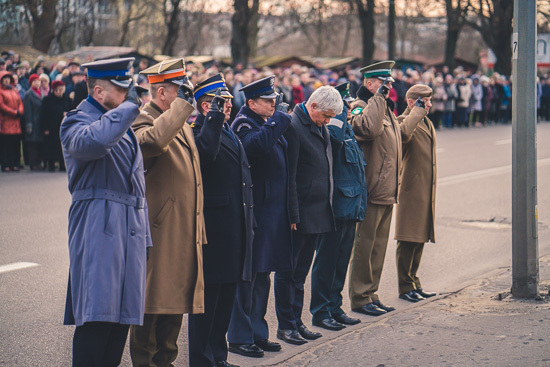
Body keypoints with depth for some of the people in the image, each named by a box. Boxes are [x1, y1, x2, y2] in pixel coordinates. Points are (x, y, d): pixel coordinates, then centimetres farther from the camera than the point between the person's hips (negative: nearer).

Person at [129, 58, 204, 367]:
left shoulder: (182, 124, 19)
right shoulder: (145, 122, -11)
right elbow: (154, 140, -38)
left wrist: (198, 228, 24)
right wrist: (182, 104, -28)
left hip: (185, 234, 9)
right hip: (159, 232, -9)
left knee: (176, 301, 14)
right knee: (153, 302, -2)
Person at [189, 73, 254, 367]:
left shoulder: (231, 134, 20)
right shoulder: (200, 131, -8)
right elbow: (205, 152, -33)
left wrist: (249, 223, 21)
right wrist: (215, 117, -28)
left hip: (235, 230, 9)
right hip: (214, 229, -9)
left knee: (227, 296, 14)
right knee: (208, 296, -2)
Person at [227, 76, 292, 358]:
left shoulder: (269, 125, 17)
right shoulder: (243, 124, -10)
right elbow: (258, 143, -32)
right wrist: (278, 117, -22)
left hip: (273, 212, 9)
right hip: (255, 211, -9)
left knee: (262, 275, 15)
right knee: (248, 275, -4)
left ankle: (257, 333, 24)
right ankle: (239, 337, 3)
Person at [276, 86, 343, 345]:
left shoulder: (322, 129, 12)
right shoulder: (293, 127, -14)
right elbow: (289, 177, -17)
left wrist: (328, 207, 14)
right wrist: (293, 215, -18)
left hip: (318, 214, 8)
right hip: (299, 214, -8)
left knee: (301, 271, 14)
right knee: (288, 271, 3)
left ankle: (296, 321, 21)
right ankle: (285, 326, 10)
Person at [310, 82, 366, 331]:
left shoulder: (347, 130, 18)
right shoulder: (330, 129, -12)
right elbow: (334, 135, -38)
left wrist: (359, 206, 22)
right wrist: (339, 107, -24)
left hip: (350, 208, 9)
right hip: (336, 207, -9)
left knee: (341, 261, 14)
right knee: (326, 260, -2)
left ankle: (334, 307, 22)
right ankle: (320, 312, 5)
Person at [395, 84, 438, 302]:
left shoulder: (427, 123, 20)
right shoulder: (404, 120, -9)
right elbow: (404, 133, -36)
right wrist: (417, 111, -22)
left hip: (426, 192, 9)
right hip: (411, 190, -9)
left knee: (420, 239, 13)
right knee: (408, 240, -5)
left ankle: (413, 282, 21)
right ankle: (405, 287, 1)